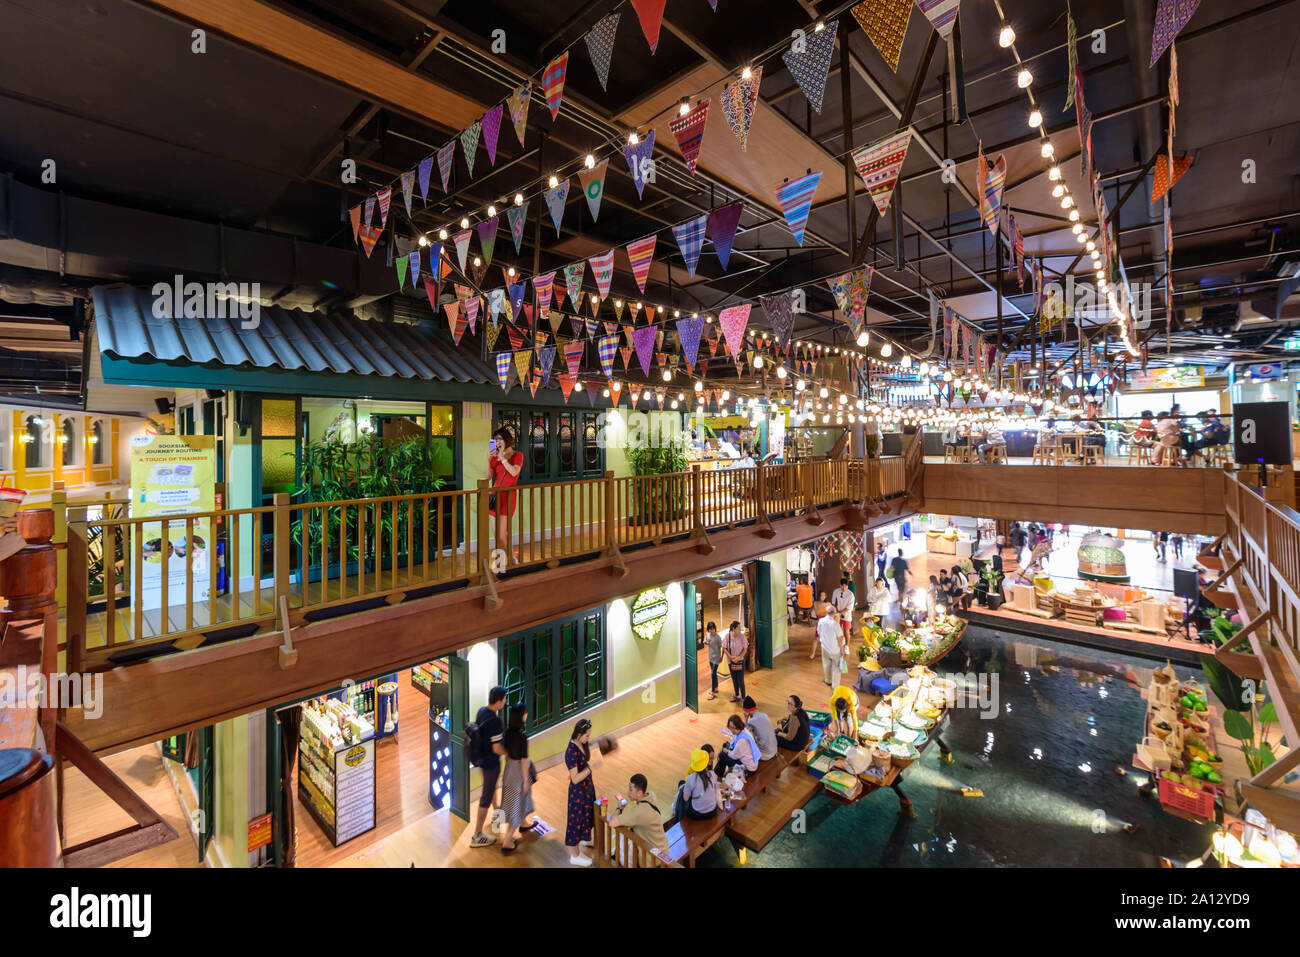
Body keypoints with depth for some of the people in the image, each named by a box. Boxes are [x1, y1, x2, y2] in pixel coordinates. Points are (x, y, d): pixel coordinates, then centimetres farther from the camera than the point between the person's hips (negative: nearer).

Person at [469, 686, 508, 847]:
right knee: (486, 797, 7)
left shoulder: (482, 711, -8)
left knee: (491, 784, 31)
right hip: (491, 763, -9)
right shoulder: (494, 721, -34)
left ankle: (496, 811, 56)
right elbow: (497, 748, -29)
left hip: (481, 758, 9)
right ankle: (477, 836, 20)